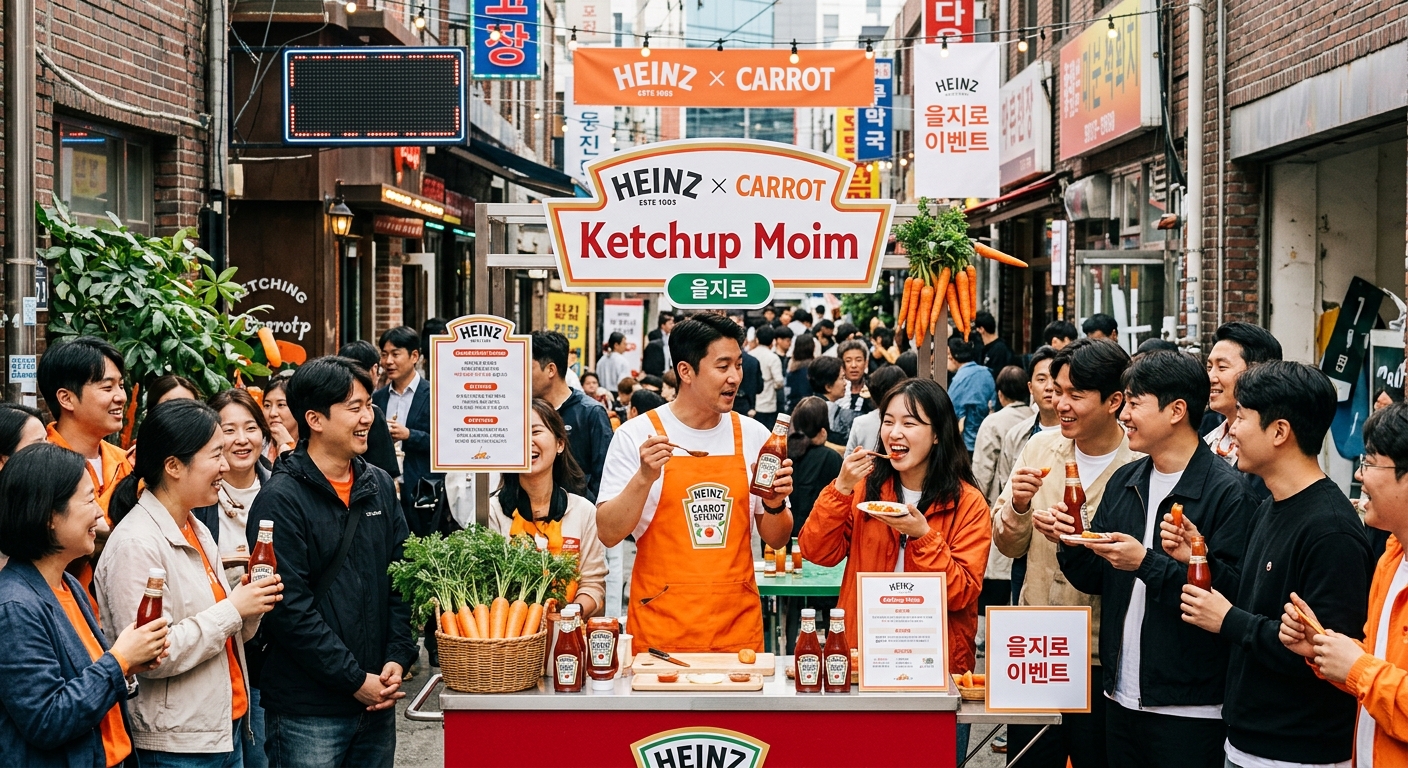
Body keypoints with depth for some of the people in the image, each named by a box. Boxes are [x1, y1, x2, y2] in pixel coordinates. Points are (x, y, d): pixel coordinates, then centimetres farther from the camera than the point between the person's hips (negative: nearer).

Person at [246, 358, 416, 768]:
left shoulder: (379, 486, 8)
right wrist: (355, 680, -14)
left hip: (377, 703, 6)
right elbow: (289, 607, -16)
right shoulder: (280, 499, -11)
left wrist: (398, 658, -2)